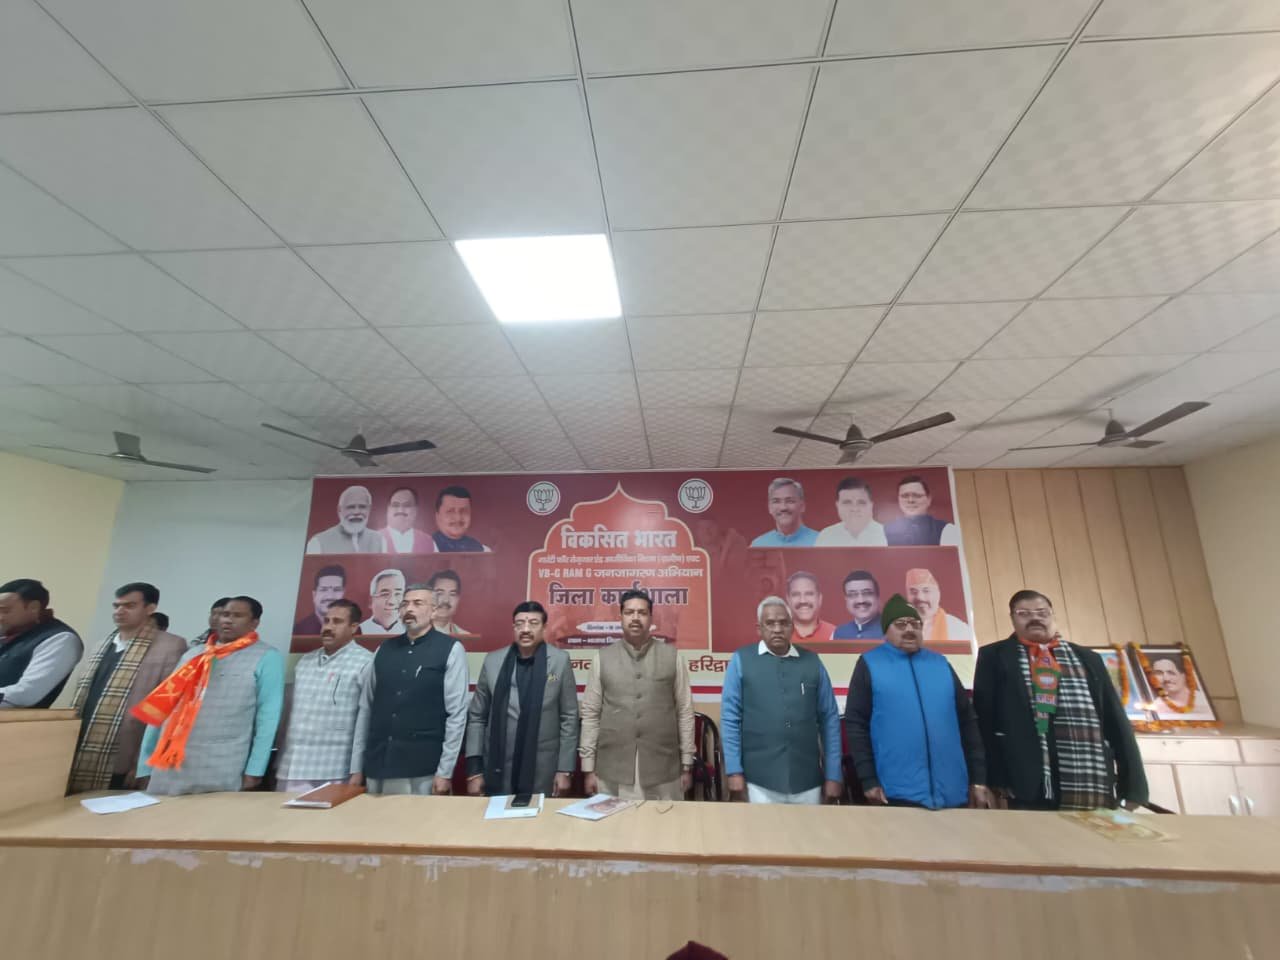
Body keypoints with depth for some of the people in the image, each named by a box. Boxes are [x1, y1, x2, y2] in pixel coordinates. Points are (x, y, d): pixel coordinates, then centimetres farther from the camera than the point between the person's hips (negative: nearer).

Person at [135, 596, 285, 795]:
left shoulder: (266, 657, -3)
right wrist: (144, 767, 10)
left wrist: (254, 771, -12)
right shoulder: (192, 655, 14)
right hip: (167, 772, 5)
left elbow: (268, 716, -8)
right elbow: (162, 710, 15)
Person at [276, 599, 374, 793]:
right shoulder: (304, 661, 12)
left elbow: (365, 719, -11)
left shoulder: (364, 662, -9)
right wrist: (278, 763, 15)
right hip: (290, 771, 6)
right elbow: (290, 712, 16)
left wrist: (357, 770, -12)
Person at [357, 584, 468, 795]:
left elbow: (457, 713, -9)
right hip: (377, 767, 4)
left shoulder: (451, 649, -7)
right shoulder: (384, 649, 6)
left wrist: (445, 771, -10)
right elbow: (367, 708, 9)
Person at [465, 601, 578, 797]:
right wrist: (474, 769, 1)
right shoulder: (493, 660, -1)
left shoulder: (560, 660, -6)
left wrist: (565, 769, -5)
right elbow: (476, 717, 4)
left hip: (542, 774, -1)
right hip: (498, 772, 1)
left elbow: (569, 718, -3)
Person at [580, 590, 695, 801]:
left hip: (663, 771, 0)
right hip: (612, 772, 1)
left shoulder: (672, 656, 1)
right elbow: (590, 714, 4)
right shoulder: (603, 658, 2)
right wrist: (588, 768, 1)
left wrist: (687, 765, 3)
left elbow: (685, 712, 3)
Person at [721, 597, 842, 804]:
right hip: (759, 781, -2)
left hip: (807, 781, 2)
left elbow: (830, 719, 6)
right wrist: (734, 771, -5)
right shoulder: (741, 660, -4)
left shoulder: (812, 661, 3)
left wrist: (833, 775, 5)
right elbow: (730, 717, -3)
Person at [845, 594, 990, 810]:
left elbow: (967, 720, 13)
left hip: (952, 794, 4)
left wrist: (978, 779, 8)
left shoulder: (940, 663, 11)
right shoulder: (870, 663, -1)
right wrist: (868, 781, -7)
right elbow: (855, 723, -3)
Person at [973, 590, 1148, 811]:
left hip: (1095, 794, 3)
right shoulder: (994, 655, 5)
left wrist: (1134, 787, 5)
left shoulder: (1087, 658, 16)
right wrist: (993, 781, -7)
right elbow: (984, 717, 0)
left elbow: (1117, 723, 13)